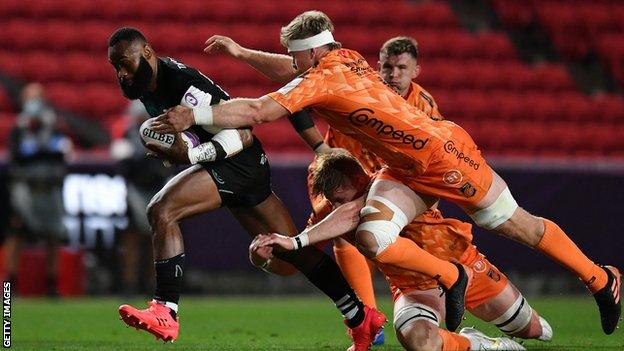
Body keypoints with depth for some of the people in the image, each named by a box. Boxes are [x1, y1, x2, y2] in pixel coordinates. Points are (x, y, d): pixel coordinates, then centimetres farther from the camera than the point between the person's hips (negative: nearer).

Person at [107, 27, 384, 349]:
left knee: (160, 212, -25)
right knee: (290, 248, 15)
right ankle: (363, 319, 23)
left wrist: (190, 155, -31)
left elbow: (242, 135, -24)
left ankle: (165, 312, -28)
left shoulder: (182, 85, -24)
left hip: (239, 163, -10)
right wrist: (168, 149, 5)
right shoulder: (147, 84, 4)